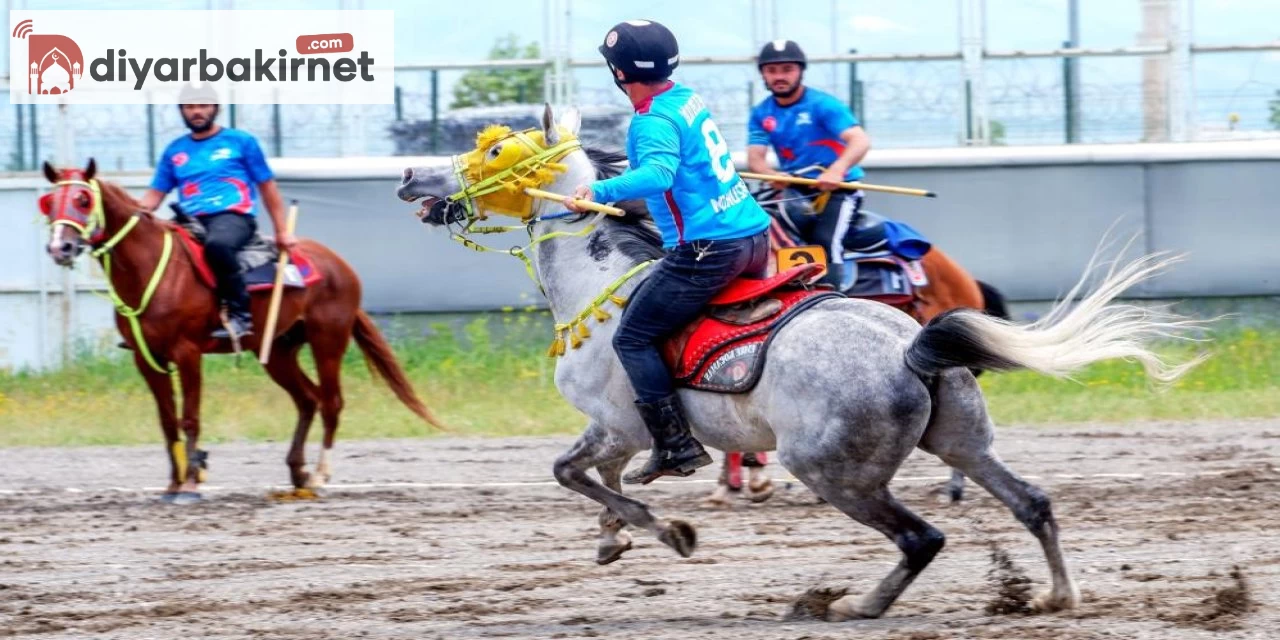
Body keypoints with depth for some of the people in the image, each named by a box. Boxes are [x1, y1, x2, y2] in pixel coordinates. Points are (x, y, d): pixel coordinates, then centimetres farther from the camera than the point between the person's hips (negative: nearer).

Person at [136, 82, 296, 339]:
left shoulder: (241, 142, 9)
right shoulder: (175, 151, 18)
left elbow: (268, 189, 11)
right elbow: (155, 195, 14)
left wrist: (282, 232, 5)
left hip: (233, 217, -5)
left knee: (217, 244, -40)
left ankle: (240, 314, -33)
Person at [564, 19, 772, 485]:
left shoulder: (653, 122, -13)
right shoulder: (688, 99, 15)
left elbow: (659, 172, -33)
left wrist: (600, 192, -41)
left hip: (708, 250, -9)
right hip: (754, 235, 10)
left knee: (632, 338, -2)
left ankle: (676, 446, -6)